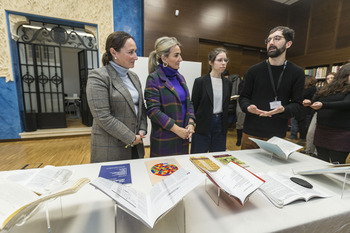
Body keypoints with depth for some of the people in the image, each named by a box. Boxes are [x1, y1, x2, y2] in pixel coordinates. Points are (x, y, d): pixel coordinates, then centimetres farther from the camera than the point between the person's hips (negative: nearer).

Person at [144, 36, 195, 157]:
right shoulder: (154, 79, -11)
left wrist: (191, 123, -4)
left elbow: (188, 103, 12)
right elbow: (153, 111, -17)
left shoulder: (180, 77, 10)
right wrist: (177, 129, -16)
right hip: (164, 140, -6)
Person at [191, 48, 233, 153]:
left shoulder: (228, 83, 7)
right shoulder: (200, 81, -7)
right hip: (202, 126, -4)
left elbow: (226, 106, 13)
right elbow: (193, 106, -4)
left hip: (220, 125, 4)